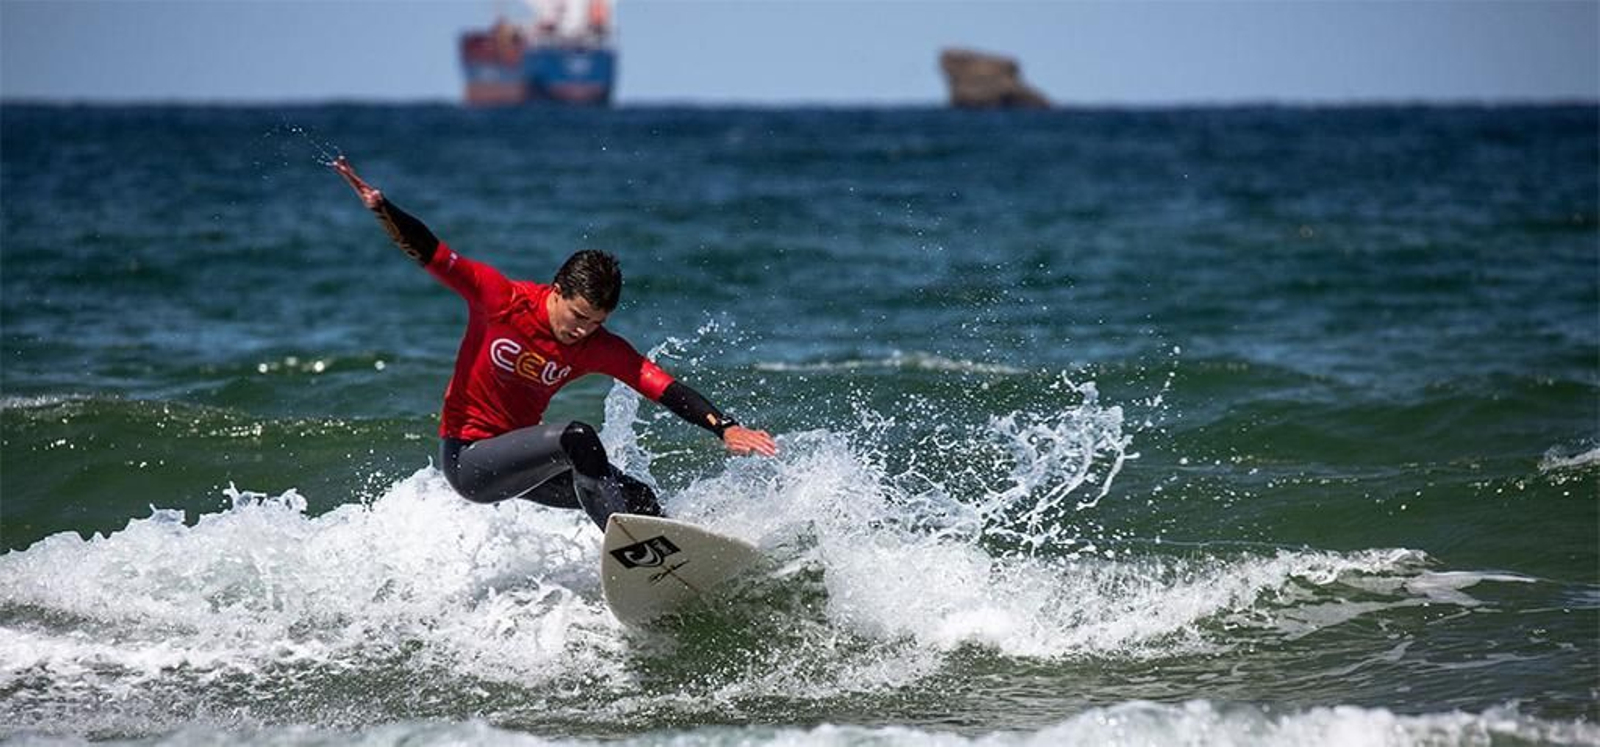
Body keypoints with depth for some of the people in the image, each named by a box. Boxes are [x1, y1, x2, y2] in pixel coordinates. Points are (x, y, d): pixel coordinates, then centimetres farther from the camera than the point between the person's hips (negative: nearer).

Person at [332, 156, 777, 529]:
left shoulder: (599, 348, -9)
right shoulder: (501, 300, -17)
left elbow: (666, 389, -17)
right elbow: (427, 252, -19)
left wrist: (725, 428, -30)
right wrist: (380, 208, -34)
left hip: (522, 461, 6)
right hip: (467, 457, -6)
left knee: (638, 500, -6)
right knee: (577, 438, -30)